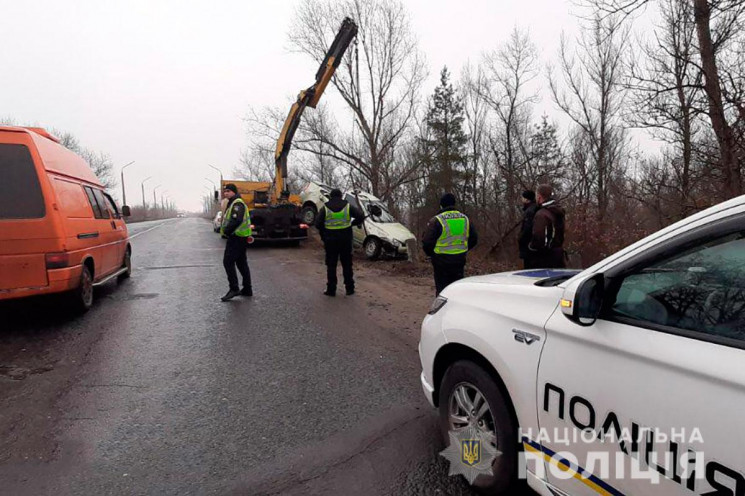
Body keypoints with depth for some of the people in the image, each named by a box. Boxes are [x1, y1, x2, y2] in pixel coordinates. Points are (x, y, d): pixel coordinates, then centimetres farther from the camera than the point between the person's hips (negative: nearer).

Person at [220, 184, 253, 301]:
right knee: (241, 263, 13)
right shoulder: (232, 203, 20)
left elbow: (236, 221, -26)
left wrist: (226, 232, -19)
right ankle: (247, 289, 19)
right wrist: (226, 231, 11)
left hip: (237, 238, -11)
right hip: (240, 238, 11)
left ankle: (234, 289, -9)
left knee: (228, 262, -11)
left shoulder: (237, 204, -14)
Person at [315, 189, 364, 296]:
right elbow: (361, 217, -6)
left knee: (331, 265, 6)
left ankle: (331, 289, 7)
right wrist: (352, 223, 9)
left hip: (330, 240, -1)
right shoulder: (348, 206, 0)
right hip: (346, 239, 1)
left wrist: (323, 236, 6)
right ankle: (350, 288, 13)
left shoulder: (325, 208, -2)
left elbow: (318, 224, -8)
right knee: (347, 264, 10)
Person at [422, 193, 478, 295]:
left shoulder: (437, 220, -13)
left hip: (441, 261, -5)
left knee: (442, 290, 3)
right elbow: (474, 239, 13)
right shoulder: (465, 219, 5)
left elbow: (427, 242, -15)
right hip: (459, 261, 5)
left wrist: (431, 254, 4)